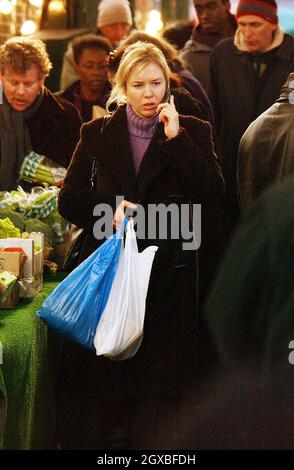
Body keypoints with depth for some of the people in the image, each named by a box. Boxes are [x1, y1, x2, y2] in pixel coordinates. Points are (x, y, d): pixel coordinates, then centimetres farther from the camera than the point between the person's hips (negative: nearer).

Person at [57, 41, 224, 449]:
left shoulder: (192, 132, 5)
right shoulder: (96, 134, 8)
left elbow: (212, 193, -8)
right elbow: (69, 201, 8)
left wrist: (175, 137, -13)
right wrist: (109, 210, -11)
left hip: (168, 273, -1)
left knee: (159, 378, 0)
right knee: (102, 378, 1)